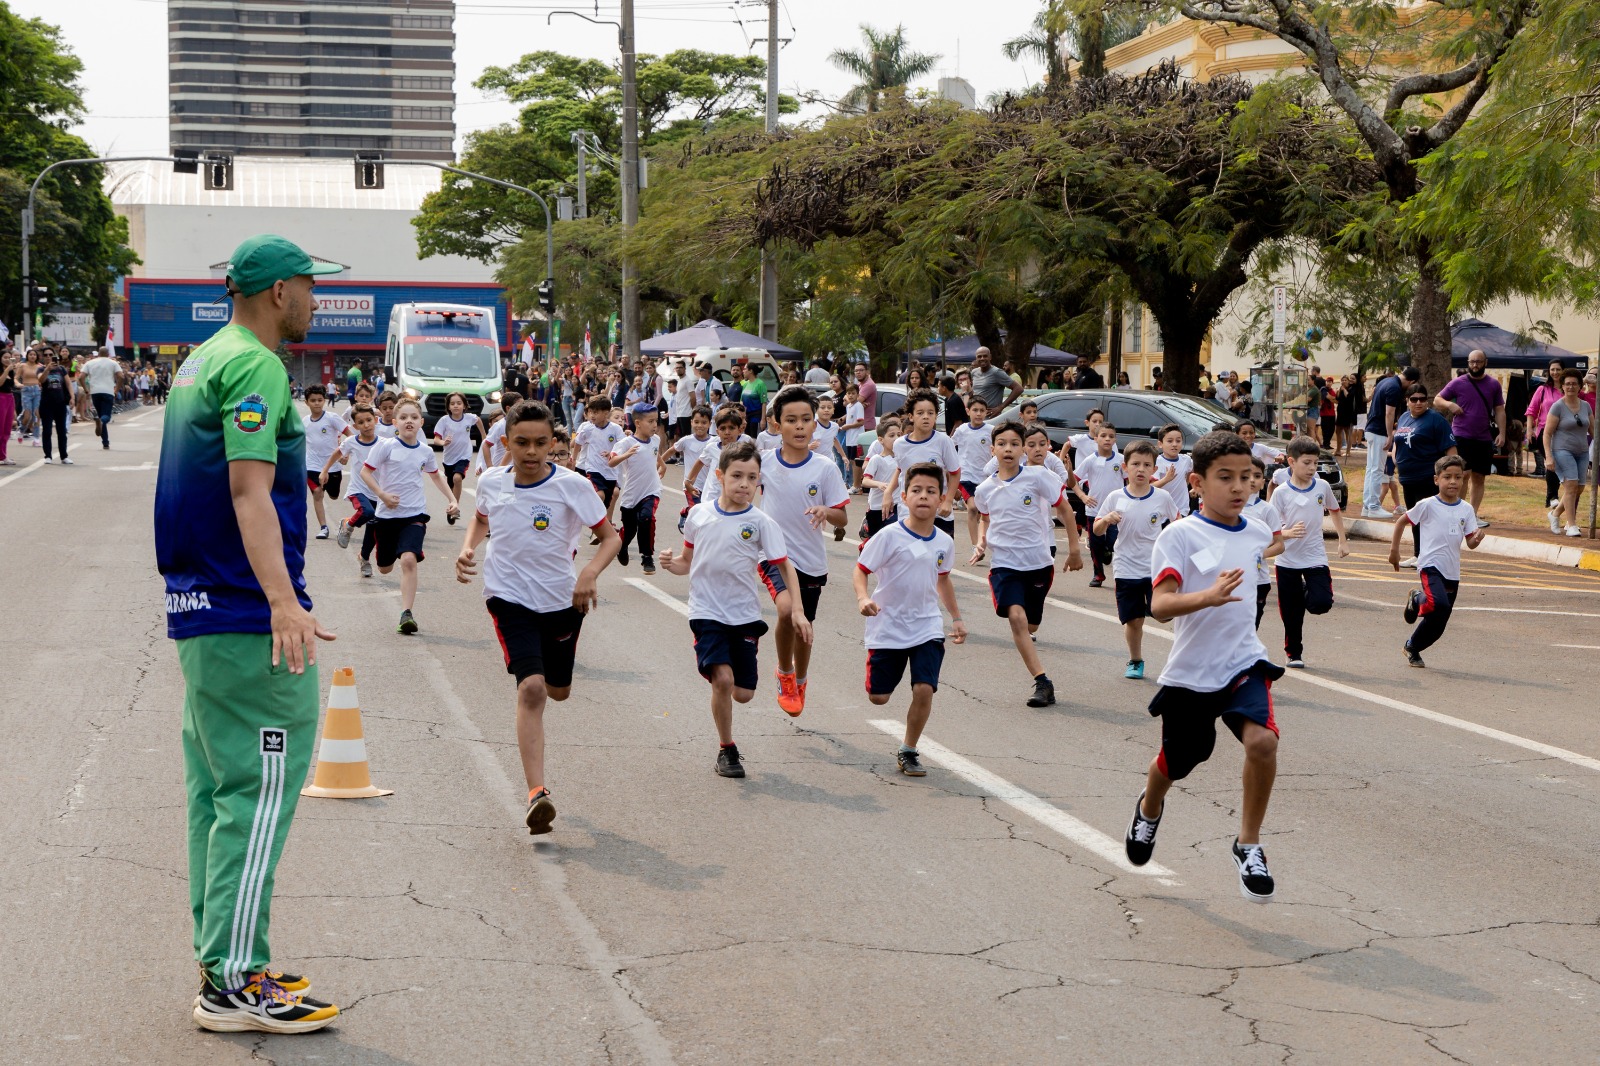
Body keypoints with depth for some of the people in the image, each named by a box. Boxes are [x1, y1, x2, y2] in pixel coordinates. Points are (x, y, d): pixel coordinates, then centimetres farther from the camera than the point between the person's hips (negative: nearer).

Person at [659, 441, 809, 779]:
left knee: (743, 693, 0)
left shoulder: (762, 523, -6)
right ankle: (726, 749, 2)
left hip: (745, 614, 0)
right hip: (707, 612, 0)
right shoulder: (699, 515, 0)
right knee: (722, 678, -18)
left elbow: (784, 566, -5)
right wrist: (672, 563, -10)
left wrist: (797, 610, -16)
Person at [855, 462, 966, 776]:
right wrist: (863, 598, -30)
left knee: (924, 689, -13)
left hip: (927, 628, 3)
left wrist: (957, 617, 22)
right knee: (878, 697, 4)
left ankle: (908, 751, 8)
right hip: (888, 629, -3)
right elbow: (860, 570, -10)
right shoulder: (889, 536, -13)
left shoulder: (944, 542, 2)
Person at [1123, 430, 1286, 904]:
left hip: (1243, 663, 2)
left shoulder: (1259, 533, 2)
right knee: (1175, 764, 16)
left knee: (1261, 740, -25)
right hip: (1189, 672, -2)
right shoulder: (1179, 535, -14)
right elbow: (1160, 606, -27)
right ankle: (1149, 810, 54)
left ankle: (1248, 845, -5)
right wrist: (1208, 596, -40)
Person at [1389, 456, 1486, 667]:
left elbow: (1470, 543, 3)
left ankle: (1412, 647, 33)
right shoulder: (1427, 505, -6)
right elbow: (1402, 522, 5)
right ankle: (1417, 600, 2)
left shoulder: (1466, 510, 5)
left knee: (1438, 623, 9)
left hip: (1452, 572, 5)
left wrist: (1477, 538, -19)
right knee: (1439, 605, -31)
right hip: (1430, 565, -5)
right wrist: (1394, 549, 3)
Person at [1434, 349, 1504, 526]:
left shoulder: (1493, 385, 8)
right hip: (1461, 436, -3)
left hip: (1484, 439, 3)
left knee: (1478, 478, 7)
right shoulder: (1458, 383, 1)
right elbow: (1437, 400, 6)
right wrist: (1449, 404, -15)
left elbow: (1499, 411, 10)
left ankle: (1473, 514, 13)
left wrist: (1501, 433, 0)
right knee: (1464, 474, -13)